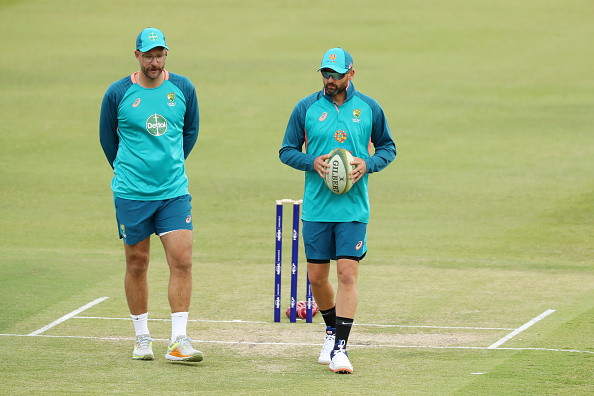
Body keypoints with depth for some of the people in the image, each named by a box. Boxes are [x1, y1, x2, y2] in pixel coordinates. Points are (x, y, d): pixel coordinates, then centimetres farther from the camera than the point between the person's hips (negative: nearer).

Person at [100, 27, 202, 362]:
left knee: (182, 261, -8)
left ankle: (179, 340, -7)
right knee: (137, 265, 6)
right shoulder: (118, 94, -4)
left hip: (174, 192, 1)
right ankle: (142, 337, 19)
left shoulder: (183, 89, 2)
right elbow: (108, 137, 11)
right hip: (131, 195, -1)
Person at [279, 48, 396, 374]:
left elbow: (388, 147, 13)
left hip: (353, 209, -2)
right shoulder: (306, 108, 3)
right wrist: (313, 162, -12)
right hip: (315, 208, 2)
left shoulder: (369, 109, 3)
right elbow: (287, 150, 7)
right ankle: (332, 330, 32)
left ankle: (340, 347, -11)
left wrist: (368, 163, -7)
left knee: (347, 273, -11)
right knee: (317, 277, 7)